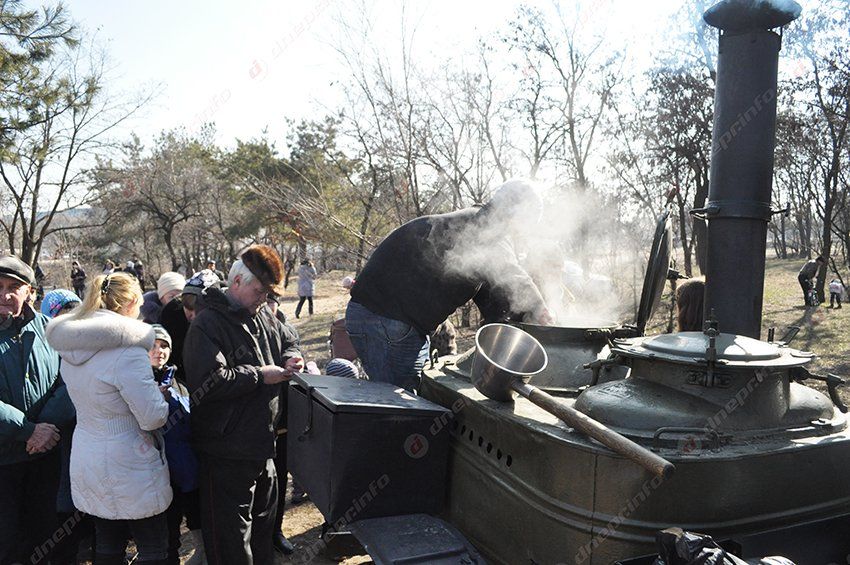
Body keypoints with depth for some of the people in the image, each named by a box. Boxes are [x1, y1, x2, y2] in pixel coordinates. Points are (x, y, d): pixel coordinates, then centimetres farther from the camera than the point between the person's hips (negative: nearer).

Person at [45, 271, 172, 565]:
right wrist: (159, 393, -3)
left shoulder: (70, 347, 2)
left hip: (87, 463, 8)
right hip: (128, 471, -8)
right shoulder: (127, 352, -24)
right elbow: (154, 418, -23)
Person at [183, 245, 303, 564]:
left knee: (264, 522, 26)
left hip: (264, 445, 8)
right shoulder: (208, 324, -18)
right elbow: (208, 382, -28)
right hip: (228, 456, -8)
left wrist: (290, 358, -1)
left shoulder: (263, 315, 5)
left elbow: (287, 342, 21)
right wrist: (260, 376, -22)